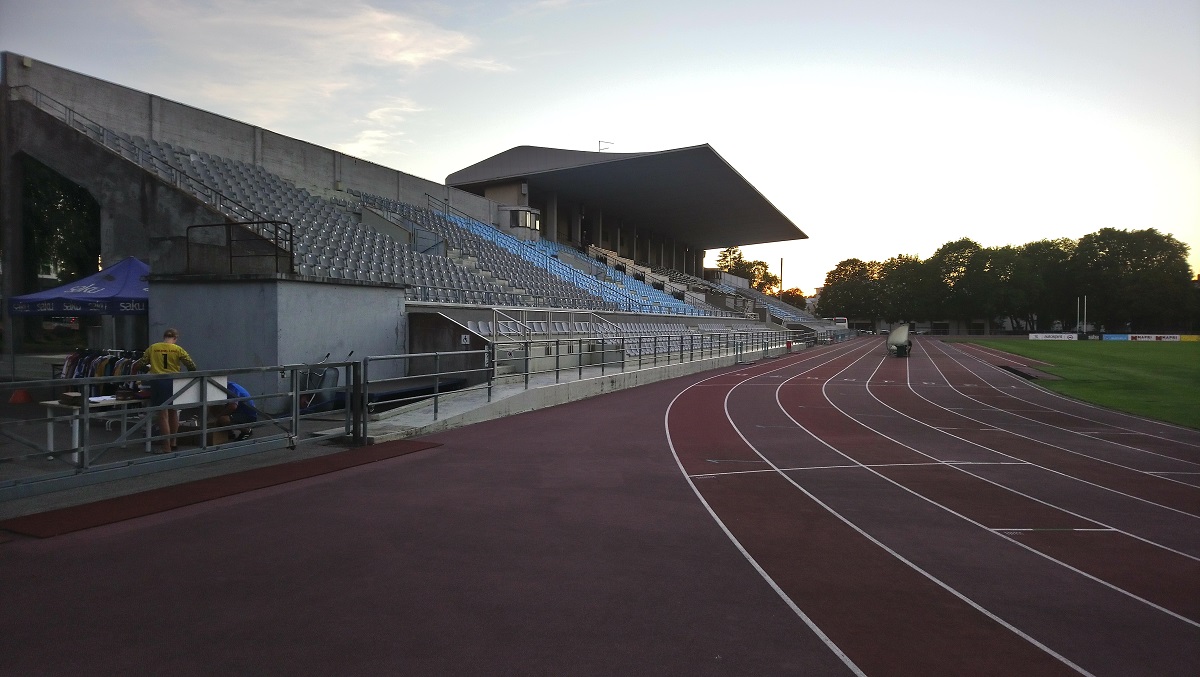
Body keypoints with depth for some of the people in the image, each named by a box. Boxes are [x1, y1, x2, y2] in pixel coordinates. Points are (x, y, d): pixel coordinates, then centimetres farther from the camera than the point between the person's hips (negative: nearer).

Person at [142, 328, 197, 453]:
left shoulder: (152, 348, 2)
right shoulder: (178, 349, 0)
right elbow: (191, 364, 3)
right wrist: (195, 371, 23)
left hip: (158, 382, -1)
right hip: (173, 381, 1)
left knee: (163, 415, 1)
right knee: (173, 413, 18)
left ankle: (166, 446, 2)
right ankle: (173, 442, 29)